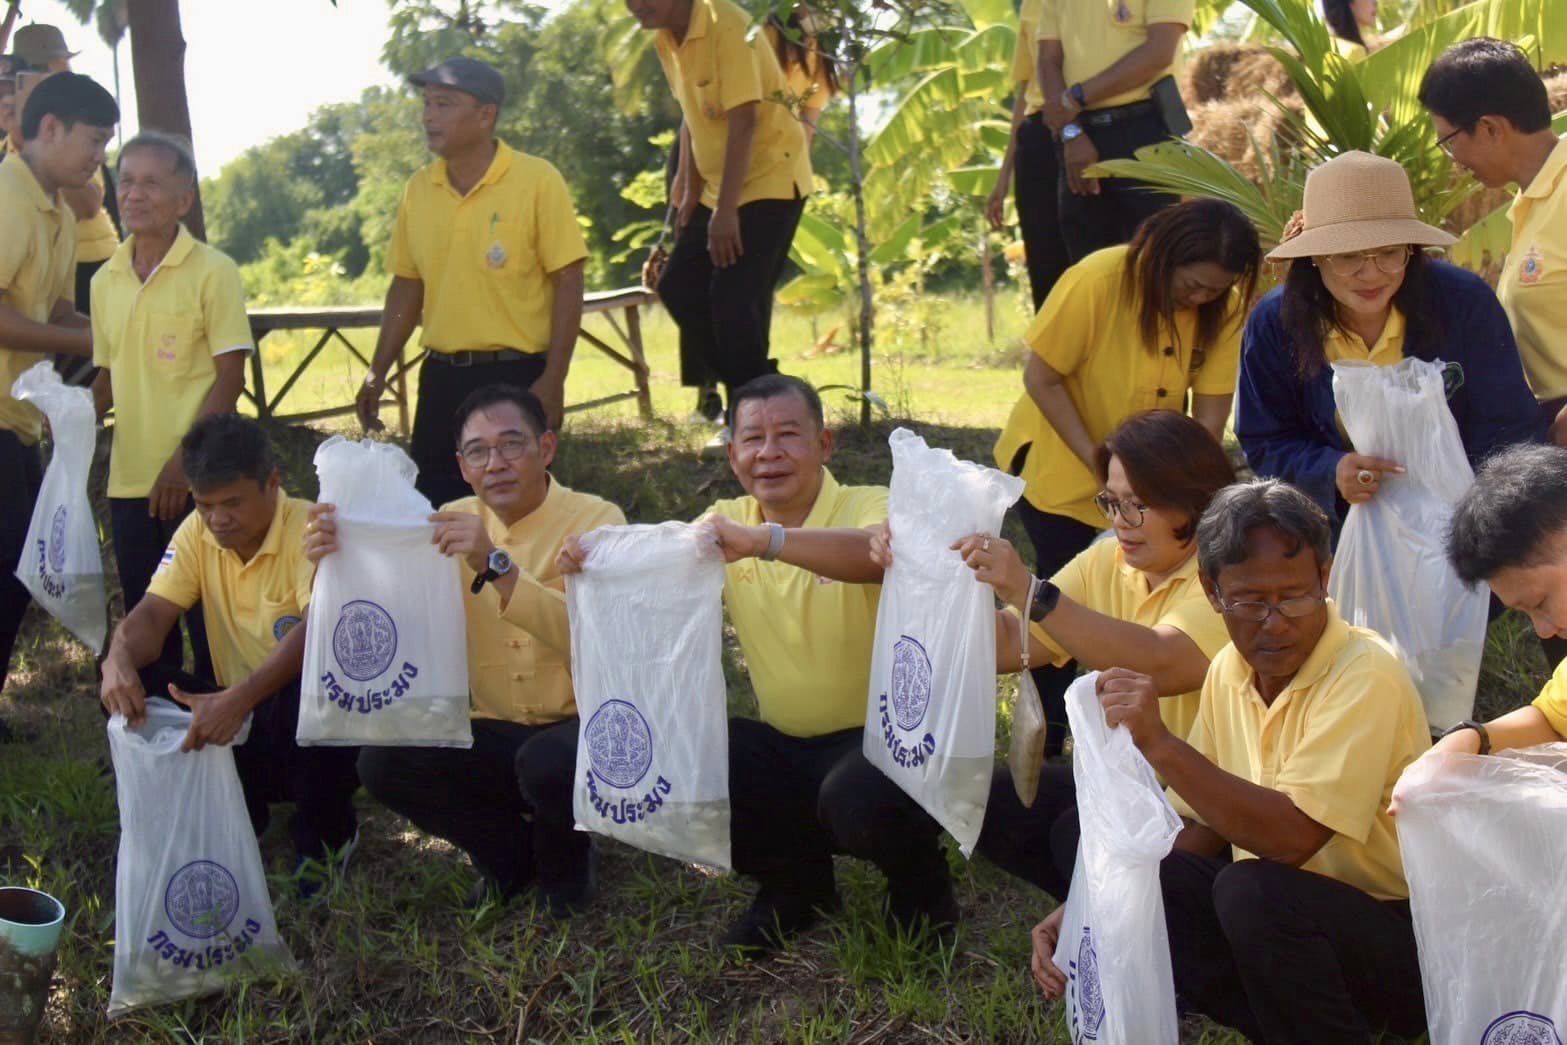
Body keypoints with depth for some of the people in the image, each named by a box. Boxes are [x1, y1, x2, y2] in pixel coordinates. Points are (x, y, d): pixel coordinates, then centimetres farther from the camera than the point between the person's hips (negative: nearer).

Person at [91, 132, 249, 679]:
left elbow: (230, 377, -9)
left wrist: (185, 461, -16)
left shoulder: (212, 272, -6)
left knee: (205, 617, 1)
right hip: (129, 479, 5)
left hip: (196, 481, -5)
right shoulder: (106, 280, 10)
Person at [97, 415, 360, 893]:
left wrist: (241, 698, -48)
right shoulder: (198, 532, 0)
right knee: (132, 685, -15)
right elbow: (151, 615, -6)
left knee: (306, 688, -38)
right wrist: (119, 659, -31)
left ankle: (325, 834, -6)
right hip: (236, 713, 5)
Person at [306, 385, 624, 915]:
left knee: (549, 761, -35)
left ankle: (563, 859, 3)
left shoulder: (595, 520, -10)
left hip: (581, 723, -4)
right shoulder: (454, 524, 5)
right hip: (497, 735, 5)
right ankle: (513, 851, 9)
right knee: (381, 760, -17)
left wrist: (495, 565, -37)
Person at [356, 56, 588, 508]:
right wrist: (377, 372, 11)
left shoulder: (537, 181, -7)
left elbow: (568, 283, -8)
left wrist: (553, 380, -13)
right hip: (441, 377, 5)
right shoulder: (419, 188, 7)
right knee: (430, 504, 7)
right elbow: (408, 285, 15)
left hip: (517, 374, -5)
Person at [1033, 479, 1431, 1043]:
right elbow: (1198, 829, 5)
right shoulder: (1229, 670, 2)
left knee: (1251, 889, -32)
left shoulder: (1364, 675, -20)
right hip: (1279, 913, 6)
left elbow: (1292, 838, -29)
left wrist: (1161, 745, -34)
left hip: (1398, 936, -6)